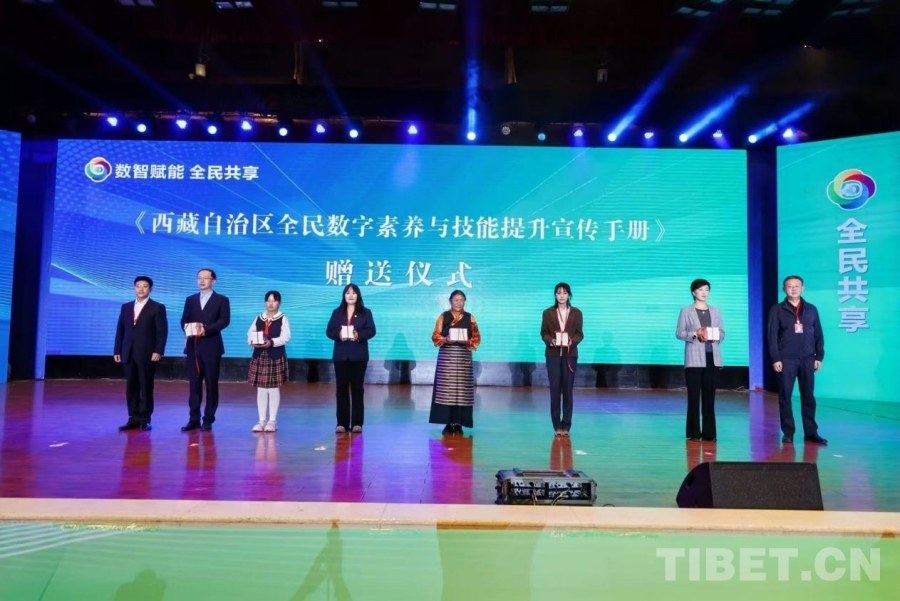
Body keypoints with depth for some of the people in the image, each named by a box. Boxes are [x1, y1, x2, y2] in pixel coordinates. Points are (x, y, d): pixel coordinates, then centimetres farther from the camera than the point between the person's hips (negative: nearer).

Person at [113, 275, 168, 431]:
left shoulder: (157, 308, 0)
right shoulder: (126, 307, 15)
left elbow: (162, 332, -7)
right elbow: (120, 330, 13)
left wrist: (158, 351, -15)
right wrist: (117, 350, 7)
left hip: (147, 354, -5)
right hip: (129, 354, 5)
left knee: (146, 388, 1)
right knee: (131, 388, 7)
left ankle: (145, 419, 8)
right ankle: (134, 418, 13)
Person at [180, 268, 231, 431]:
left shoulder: (222, 300, 4)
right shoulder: (190, 300, 17)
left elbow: (224, 320, -8)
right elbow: (184, 320, 11)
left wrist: (206, 329, -19)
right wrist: (189, 329, -11)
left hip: (211, 347, -4)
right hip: (193, 346, 4)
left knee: (211, 384, 1)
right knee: (194, 383, 4)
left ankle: (208, 420, 7)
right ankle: (194, 419, 10)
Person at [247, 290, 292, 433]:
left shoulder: (283, 318, -1)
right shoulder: (258, 318, 12)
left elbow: (286, 337, -11)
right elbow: (250, 334, 8)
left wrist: (271, 342, -25)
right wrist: (253, 342, -14)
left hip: (276, 357, -4)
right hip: (259, 356, 4)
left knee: (274, 388, 0)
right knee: (261, 389, 6)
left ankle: (272, 421, 8)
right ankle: (262, 420, 13)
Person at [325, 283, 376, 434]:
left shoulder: (365, 312, 6)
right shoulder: (337, 312, 11)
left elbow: (371, 330, -2)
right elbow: (329, 331, 5)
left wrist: (359, 335, -20)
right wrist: (338, 335, -16)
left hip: (359, 355, -2)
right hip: (341, 355, 2)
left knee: (357, 388, 0)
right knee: (342, 388, 2)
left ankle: (357, 423, 4)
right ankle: (342, 423, 7)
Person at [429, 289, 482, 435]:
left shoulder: (470, 318, 9)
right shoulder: (443, 316, 6)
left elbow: (477, 337, 7)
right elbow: (435, 336, 3)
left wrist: (467, 341, -12)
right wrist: (445, 339, -16)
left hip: (464, 356, 1)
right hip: (447, 356, -1)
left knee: (462, 389, -2)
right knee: (446, 389, -5)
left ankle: (458, 423, 4)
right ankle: (448, 423, 2)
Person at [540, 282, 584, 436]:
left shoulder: (576, 313, 5)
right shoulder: (548, 312, 5)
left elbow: (580, 334, 3)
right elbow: (543, 332, 3)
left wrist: (572, 341, -17)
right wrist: (550, 341, -17)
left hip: (570, 355, 0)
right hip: (553, 354, 0)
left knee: (568, 389, 2)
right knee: (555, 389, -1)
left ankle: (566, 425, 10)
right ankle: (557, 425, 7)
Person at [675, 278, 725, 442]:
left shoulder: (716, 311, 14)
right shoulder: (686, 311, 2)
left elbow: (722, 332, 13)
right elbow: (679, 333, -1)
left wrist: (716, 337, -8)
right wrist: (695, 334, -16)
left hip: (711, 357, 3)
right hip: (694, 358, -3)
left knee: (709, 395, 3)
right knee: (694, 395, -2)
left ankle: (709, 432, 9)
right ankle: (694, 432, 3)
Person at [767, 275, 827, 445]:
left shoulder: (811, 309, 10)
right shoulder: (777, 310, 1)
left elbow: (818, 334, 10)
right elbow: (772, 336, -4)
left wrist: (819, 356, 4)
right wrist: (775, 359, -10)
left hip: (807, 359, 2)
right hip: (786, 360, -2)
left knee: (808, 397, 6)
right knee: (785, 397, 1)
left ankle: (811, 432, 13)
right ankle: (788, 433, 9)